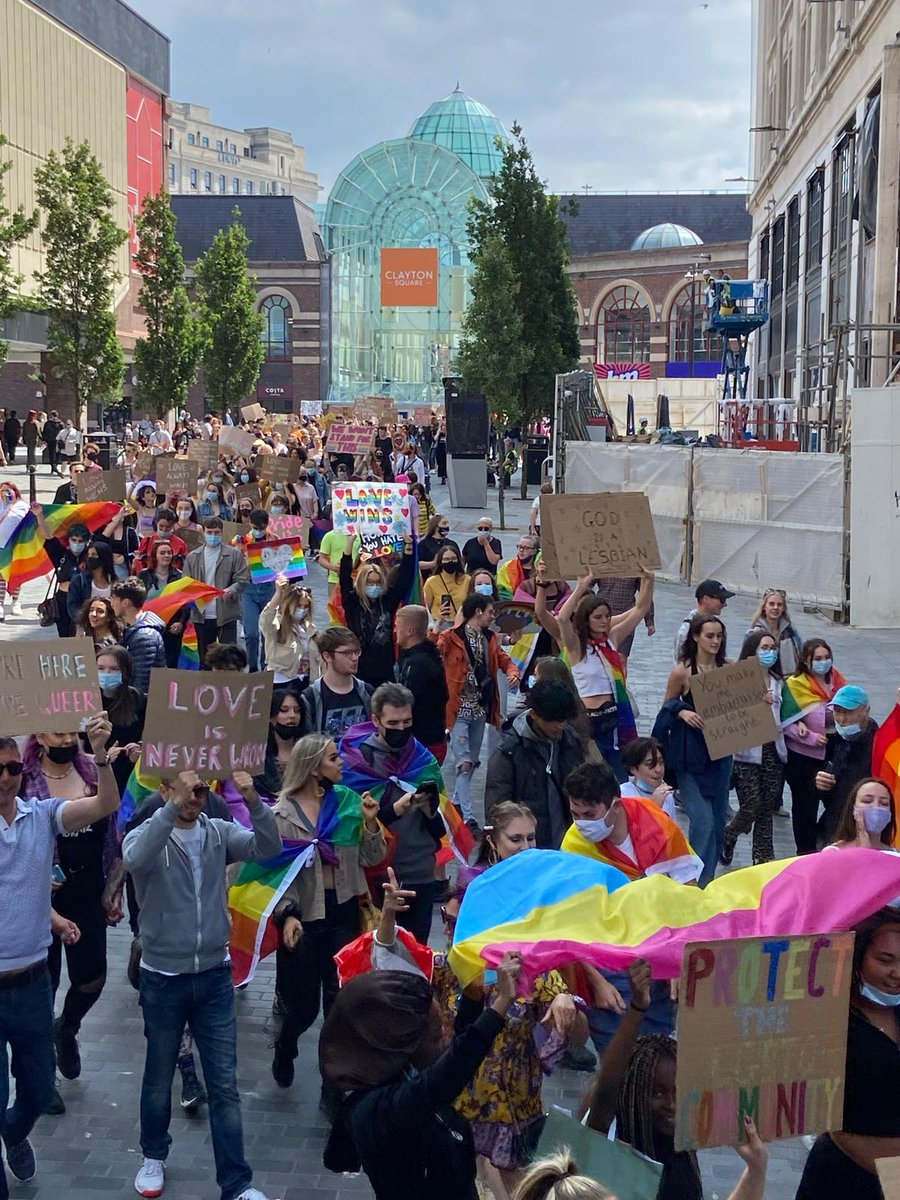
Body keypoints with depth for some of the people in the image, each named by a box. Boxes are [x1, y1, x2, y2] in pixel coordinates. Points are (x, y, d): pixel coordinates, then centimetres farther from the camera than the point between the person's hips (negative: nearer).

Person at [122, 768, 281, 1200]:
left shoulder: (219, 832, -1)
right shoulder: (146, 834, -9)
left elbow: (268, 848, -16)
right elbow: (136, 859, -33)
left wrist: (253, 802, -33)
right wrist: (172, 806, -42)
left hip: (215, 975, 2)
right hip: (163, 978, -2)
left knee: (224, 1084, 4)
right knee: (159, 1076, 16)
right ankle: (154, 1156, 39)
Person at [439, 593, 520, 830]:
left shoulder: (490, 638, 12)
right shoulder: (451, 637, -11)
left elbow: (504, 659, 18)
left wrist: (512, 672, -4)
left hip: (480, 709, 7)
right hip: (459, 709, -7)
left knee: (472, 762, 17)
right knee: (464, 764, -9)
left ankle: (456, 803, 33)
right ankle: (468, 818, -7)